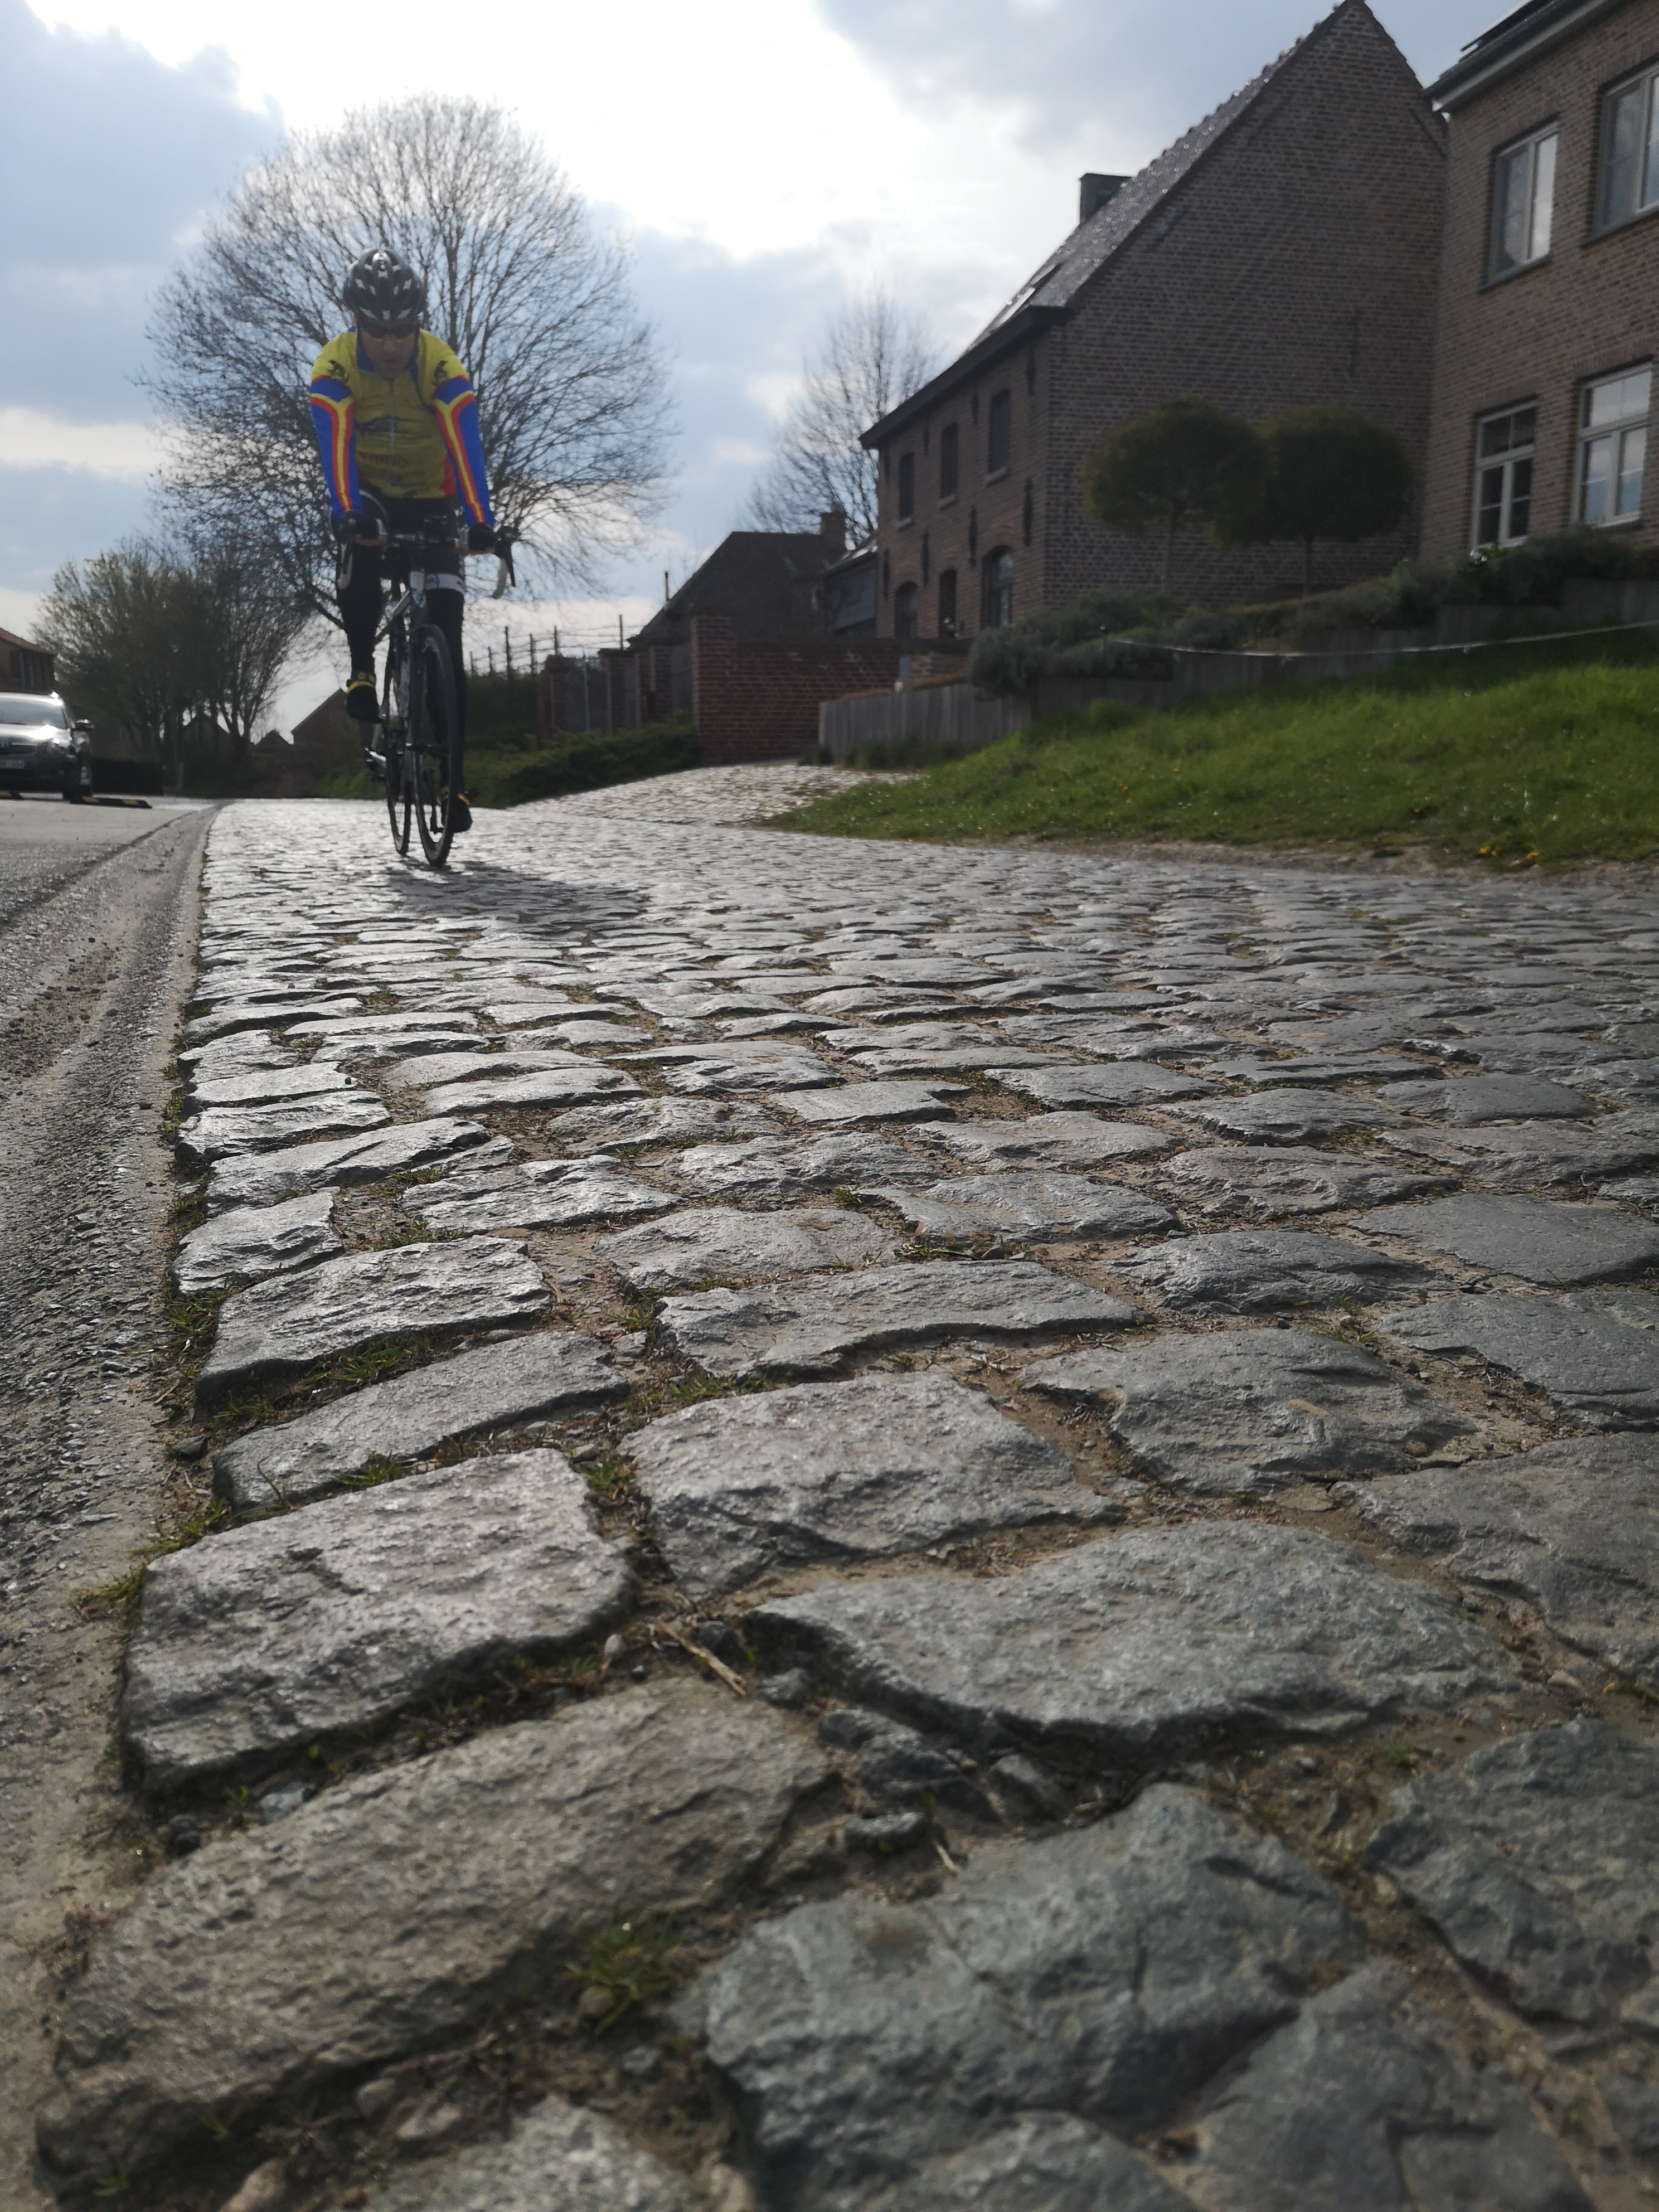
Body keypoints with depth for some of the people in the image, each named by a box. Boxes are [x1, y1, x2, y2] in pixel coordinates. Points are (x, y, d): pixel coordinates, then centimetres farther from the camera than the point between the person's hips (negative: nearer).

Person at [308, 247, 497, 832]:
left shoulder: (442, 366, -21)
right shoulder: (334, 366, -20)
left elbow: (465, 447, -32)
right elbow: (335, 446, -31)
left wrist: (481, 521, -46)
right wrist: (346, 514, -48)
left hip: (430, 501, 0)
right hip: (369, 495, 0)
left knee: (445, 638, -10)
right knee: (360, 547, -38)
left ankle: (452, 774, -6)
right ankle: (362, 668, -15)